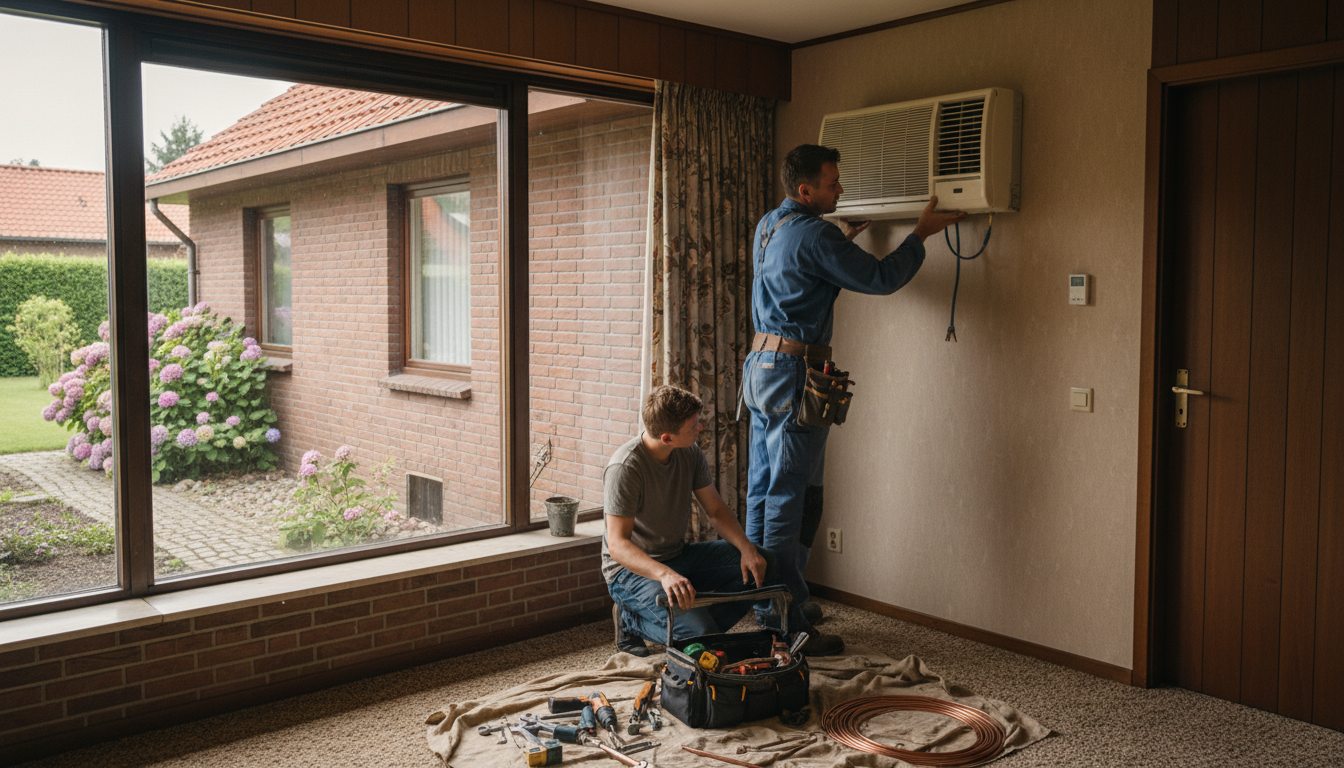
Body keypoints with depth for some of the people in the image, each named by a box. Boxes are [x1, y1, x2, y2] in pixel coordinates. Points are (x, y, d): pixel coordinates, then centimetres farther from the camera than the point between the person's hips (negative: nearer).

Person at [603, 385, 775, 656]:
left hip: (678, 556, 7)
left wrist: (747, 548, -14)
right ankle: (633, 622, -1)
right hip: (632, 569, -7)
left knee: (760, 565, -7)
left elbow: (716, 510, 5)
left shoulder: (690, 454, -3)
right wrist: (664, 574, -48)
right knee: (701, 633, -27)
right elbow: (617, 544, -31)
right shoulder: (625, 468, -26)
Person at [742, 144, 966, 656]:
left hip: (761, 365, 10)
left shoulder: (768, 226, 14)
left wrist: (846, 237, 35)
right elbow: (881, 278, -12)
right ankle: (788, 624, 0)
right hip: (793, 371, -10)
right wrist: (922, 233, -1)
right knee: (790, 500, -6)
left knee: (762, 492, 13)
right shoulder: (814, 235, -15)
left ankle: (763, 603, 23)